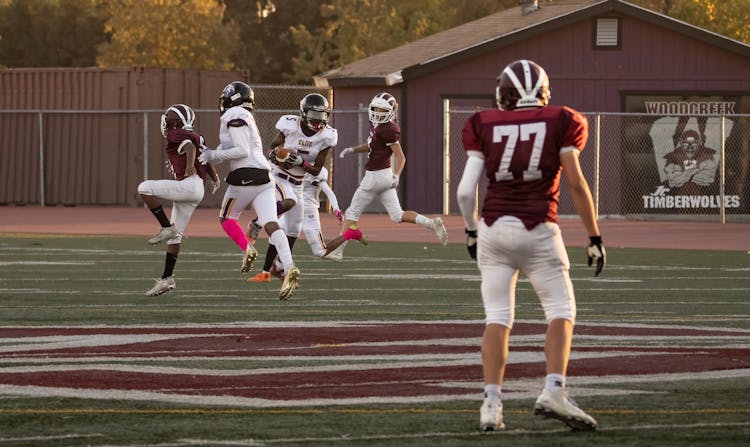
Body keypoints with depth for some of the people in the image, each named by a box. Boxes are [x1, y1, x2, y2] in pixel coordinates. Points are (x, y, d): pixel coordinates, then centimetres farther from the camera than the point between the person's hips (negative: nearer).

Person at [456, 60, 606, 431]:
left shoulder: (485, 127, 5)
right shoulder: (560, 123, 2)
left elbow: (465, 190, 1)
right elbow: (576, 184, -2)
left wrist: (470, 230, 18)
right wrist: (594, 238, 4)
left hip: (494, 227, 2)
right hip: (538, 231, -2)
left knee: (497, 318, 7)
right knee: (561, 312, 8)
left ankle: (491, 403, -1)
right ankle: (553, 391, -10)